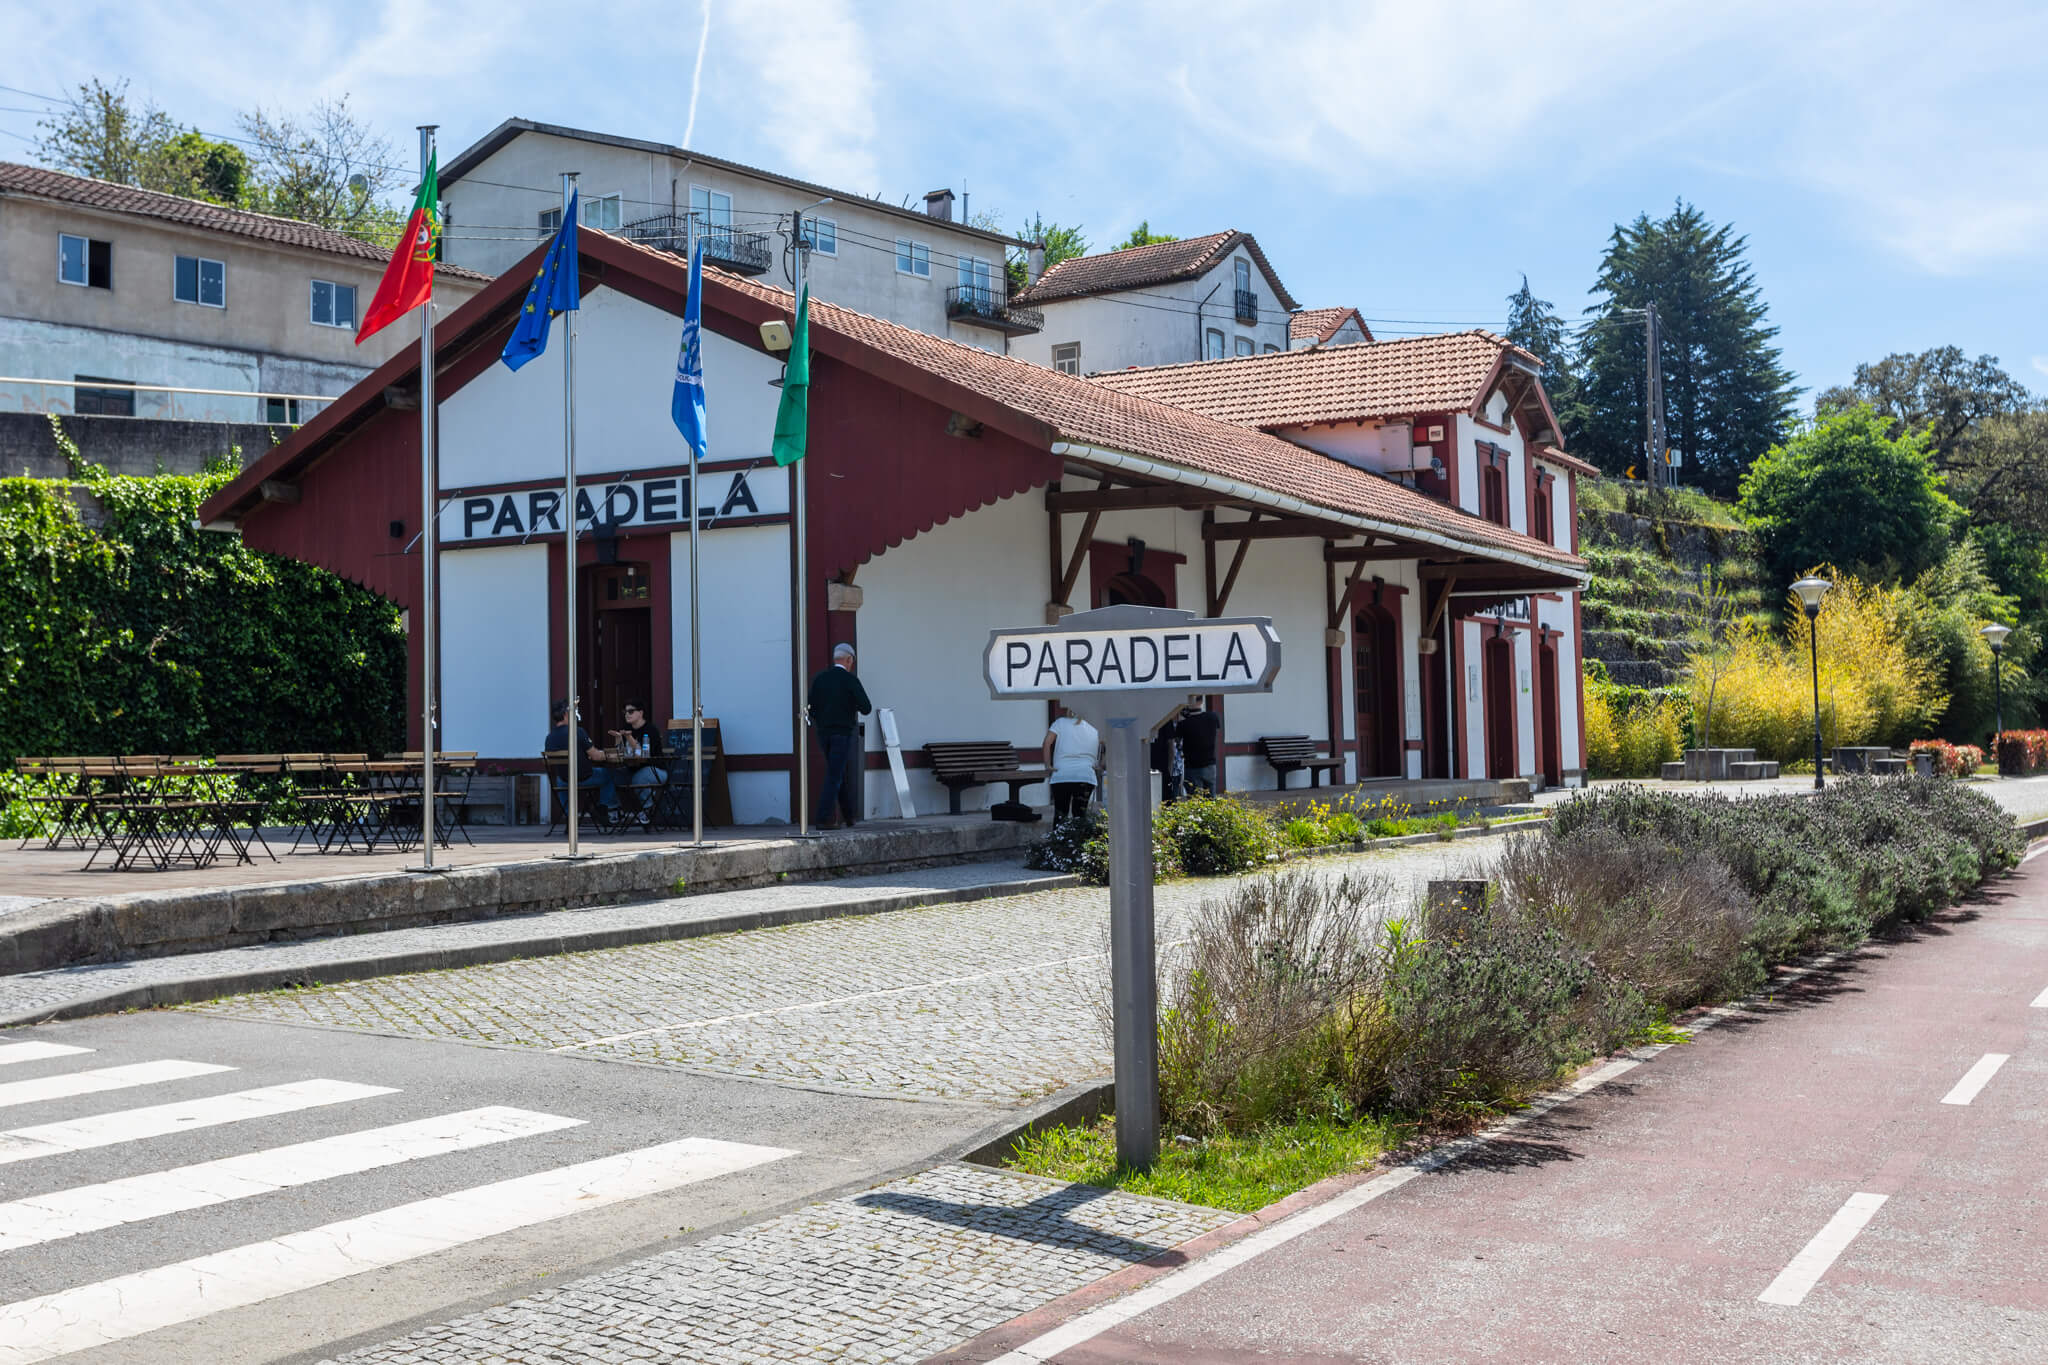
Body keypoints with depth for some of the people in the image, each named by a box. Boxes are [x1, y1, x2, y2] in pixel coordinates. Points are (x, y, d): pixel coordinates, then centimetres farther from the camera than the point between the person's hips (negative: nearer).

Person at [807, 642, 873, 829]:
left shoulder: (819, 679, 5)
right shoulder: (851, 680, -9)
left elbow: (812, 710, 5)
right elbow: (866, 708, -13)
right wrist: (857, 704, 10)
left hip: (823, 734, 6)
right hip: (843, 733, -5)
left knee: (840, 773, 17)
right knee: (834, 776, -4)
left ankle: (850, 816, 24)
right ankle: (823, 819, -10)